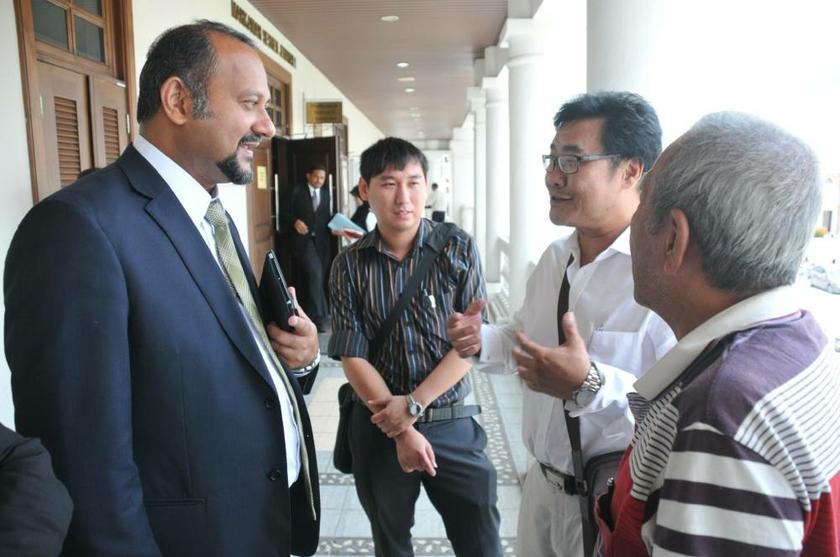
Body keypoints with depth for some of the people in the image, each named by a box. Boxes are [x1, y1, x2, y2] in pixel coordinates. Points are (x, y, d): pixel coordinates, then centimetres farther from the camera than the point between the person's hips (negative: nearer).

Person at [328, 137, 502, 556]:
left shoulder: (458, 249, -6)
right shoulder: (349, 265, -5)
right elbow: (353, 357, -7)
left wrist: (413, 404, -16)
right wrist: (400, 430, -13)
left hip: (452, 424, -1)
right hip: (378, 426, 1)